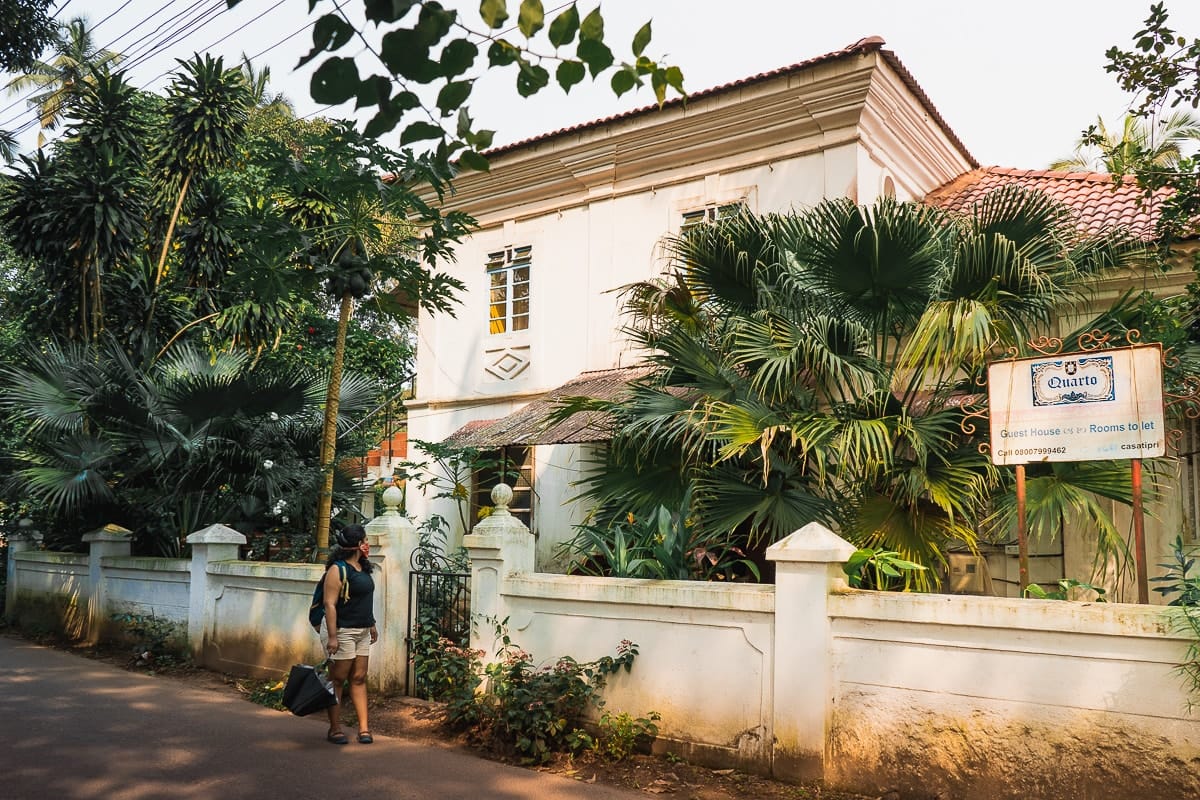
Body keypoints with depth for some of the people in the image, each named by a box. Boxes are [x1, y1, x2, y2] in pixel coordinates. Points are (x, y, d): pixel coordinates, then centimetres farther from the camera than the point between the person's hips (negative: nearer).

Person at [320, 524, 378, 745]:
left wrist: (371, 624, 22)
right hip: (343, 631, -8)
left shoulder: (362, 567, 11)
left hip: (362, 631, 8)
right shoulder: (337, 570, -15)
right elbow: (330, 604, -19)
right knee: (338, 679, 2)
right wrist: (332, 636, -23)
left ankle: (363, 727, 10)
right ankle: (335, 729, 12)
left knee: (359, 679, 8)